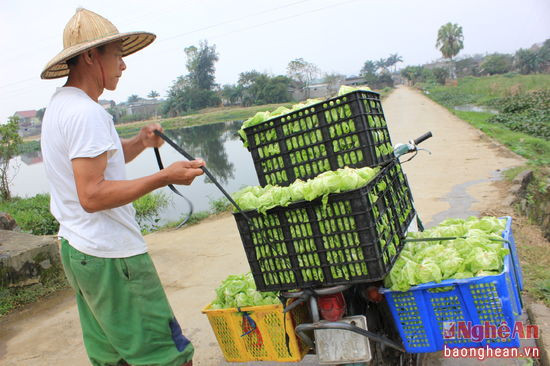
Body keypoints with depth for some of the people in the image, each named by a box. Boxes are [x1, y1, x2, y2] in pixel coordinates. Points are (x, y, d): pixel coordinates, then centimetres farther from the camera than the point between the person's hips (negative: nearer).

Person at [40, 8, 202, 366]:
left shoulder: (59, 104, 13)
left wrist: (139, 143, 3)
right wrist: (164, 177, -25)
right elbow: (92, 196, -24)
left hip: (77, 250, 10)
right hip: (111, 257, -10)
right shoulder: (86, 112, -19)